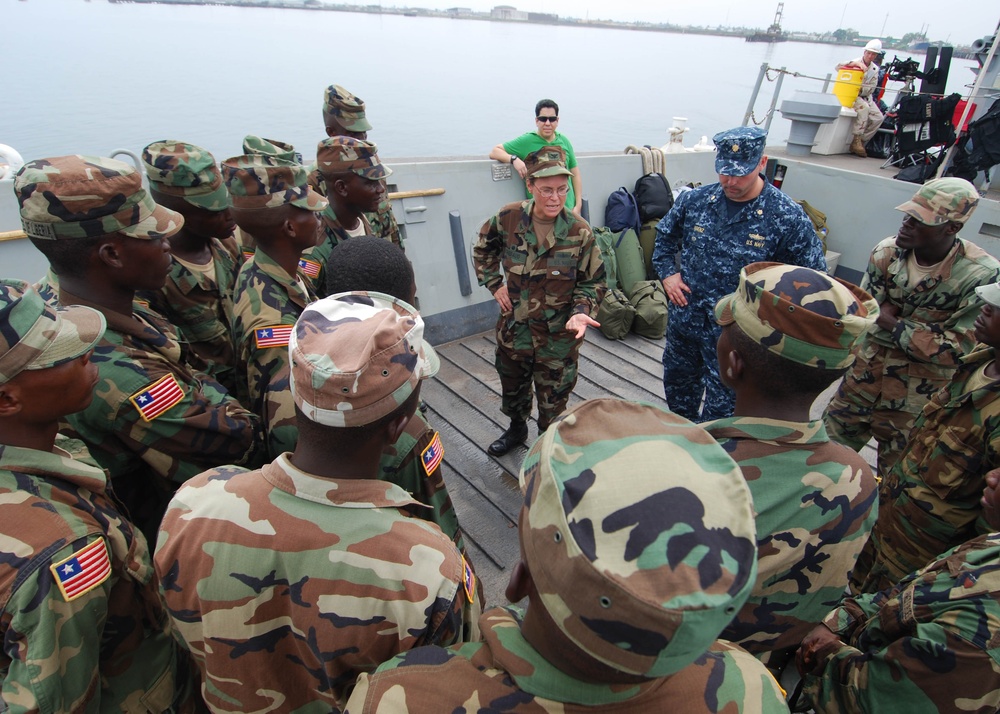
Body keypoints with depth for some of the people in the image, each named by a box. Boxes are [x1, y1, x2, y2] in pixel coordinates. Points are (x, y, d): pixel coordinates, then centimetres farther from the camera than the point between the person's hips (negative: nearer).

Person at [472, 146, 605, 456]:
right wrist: (494, 283, 0)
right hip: (513, 325, 3)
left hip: (558, 333, -3)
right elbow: (483, 249, 10)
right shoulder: (509, 218, -10)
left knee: (553, 401, 11)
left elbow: (593, 282, -6)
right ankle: (517, 428, 56)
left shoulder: (579, 230, -15)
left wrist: (581, 311, -24)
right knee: (512, 387, 25)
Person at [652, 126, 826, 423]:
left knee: (721, 411, 7)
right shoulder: (694, 200, -4)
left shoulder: (788, 217, -15)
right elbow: (665, 235, 15)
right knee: (677, 387, 24)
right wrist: (667, 273, 2)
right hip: (685, 318, 5)